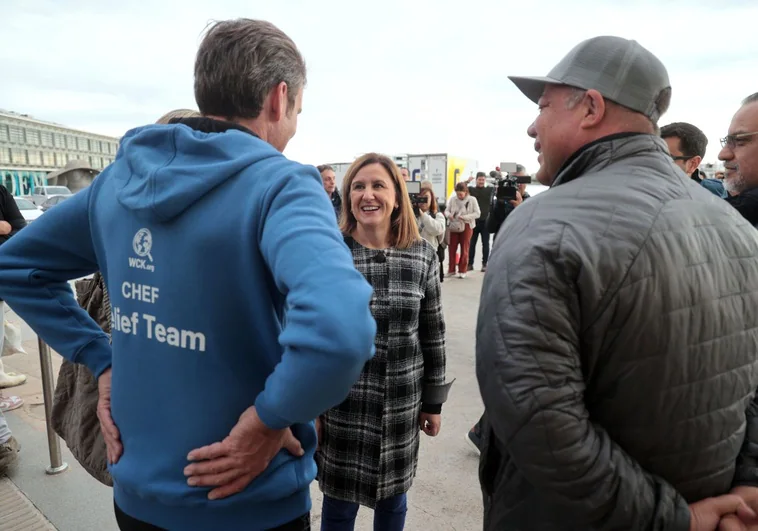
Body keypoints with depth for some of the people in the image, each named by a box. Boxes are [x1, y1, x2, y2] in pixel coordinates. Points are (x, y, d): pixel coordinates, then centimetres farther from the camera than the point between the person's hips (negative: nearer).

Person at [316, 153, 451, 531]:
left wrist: (433, 401, 6)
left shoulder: (422, 257, -4)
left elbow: (433, 334, 2)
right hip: (341, 403, -1)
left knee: (393, 497, 21)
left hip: (401, 404, 2)